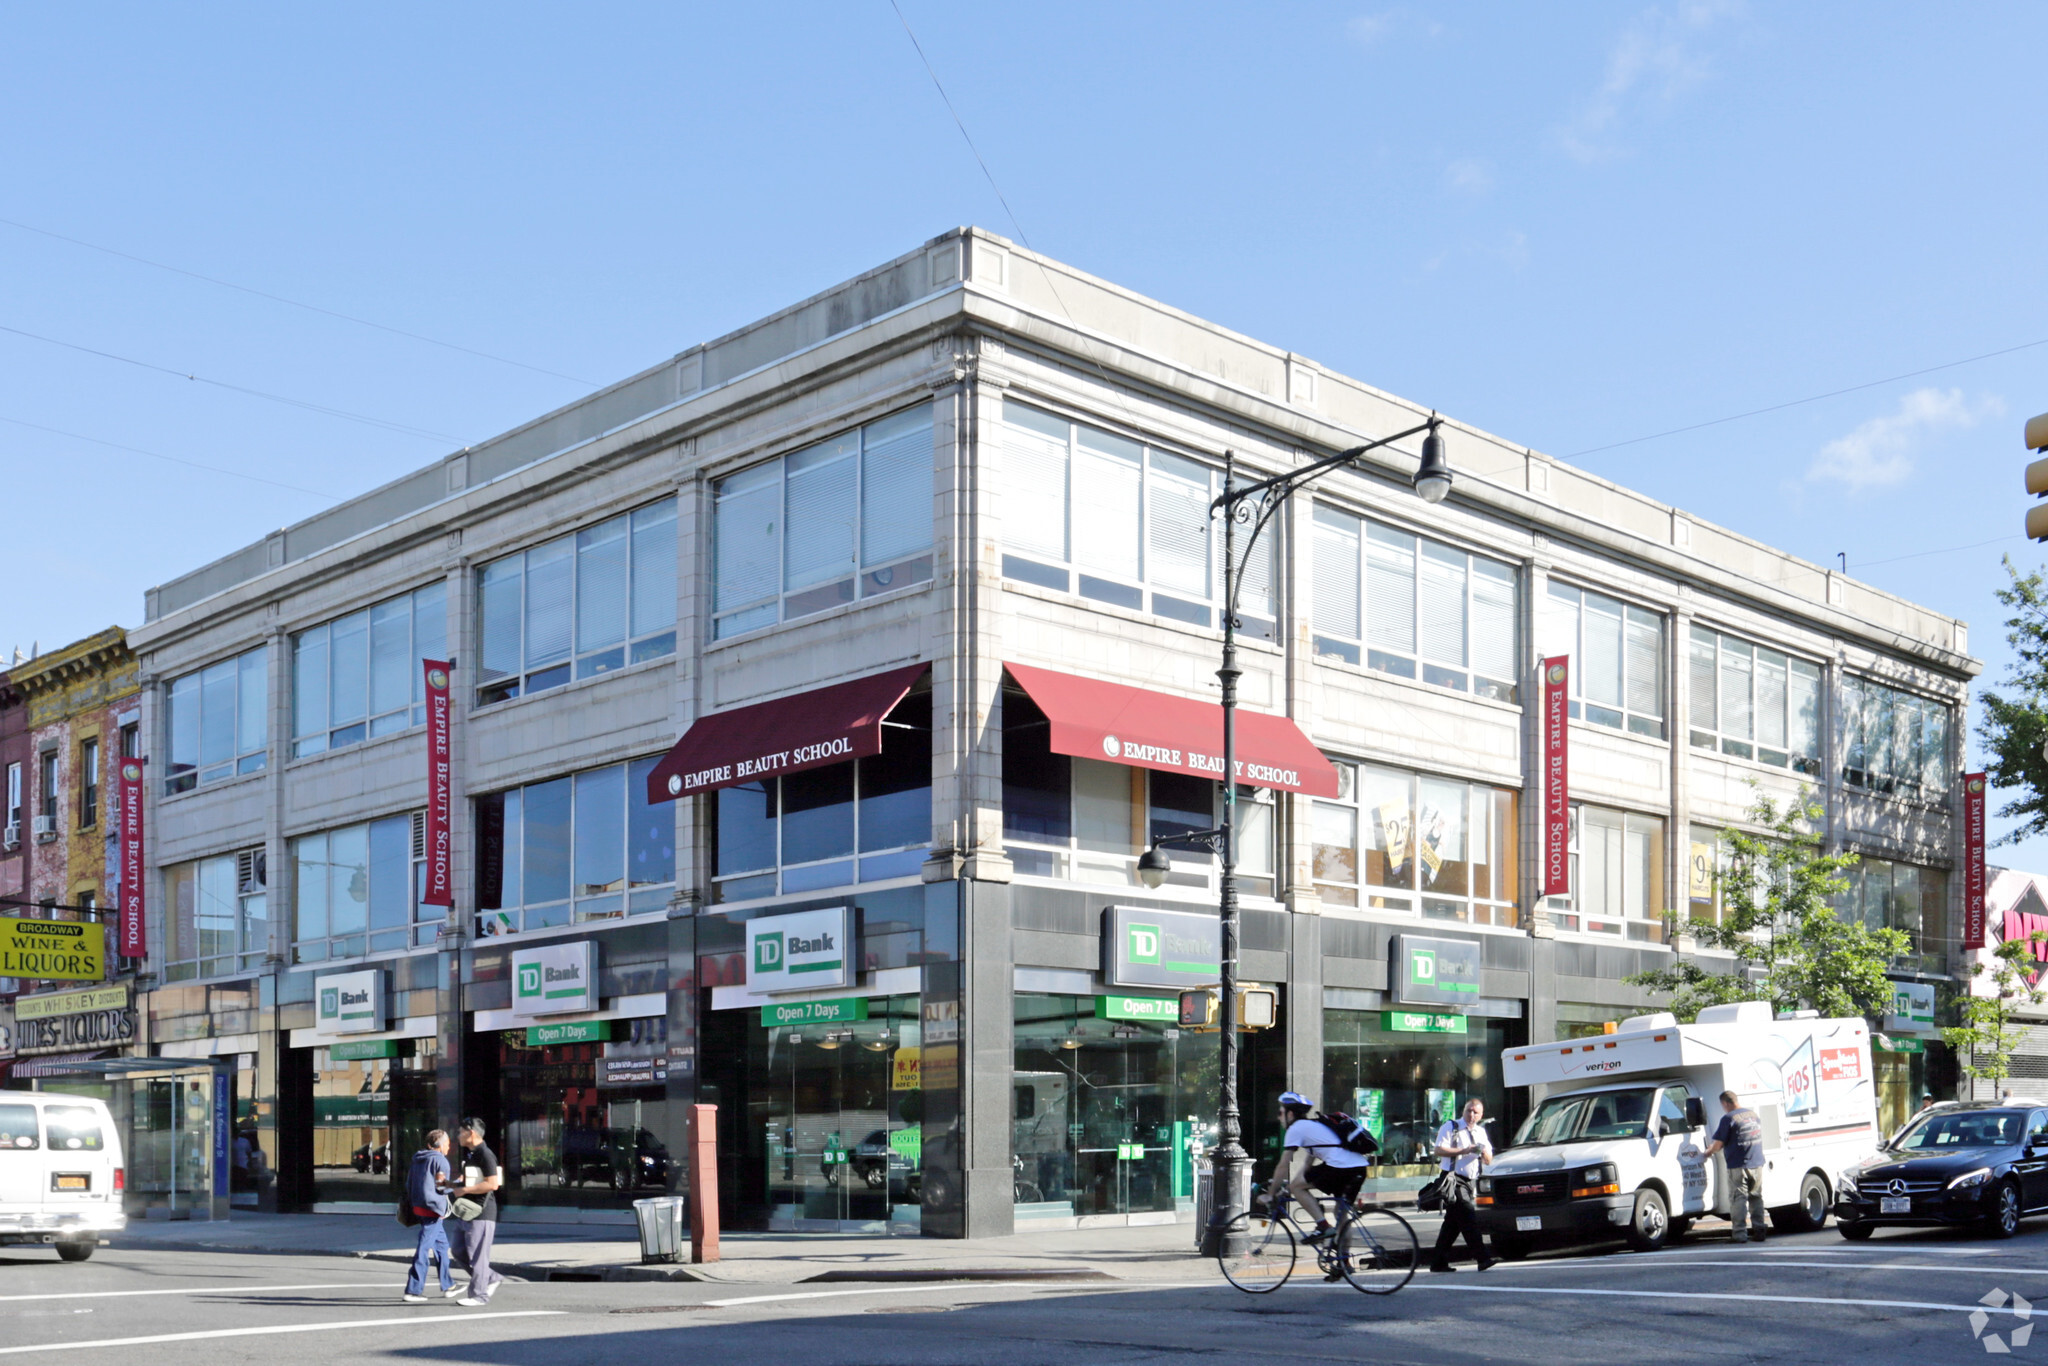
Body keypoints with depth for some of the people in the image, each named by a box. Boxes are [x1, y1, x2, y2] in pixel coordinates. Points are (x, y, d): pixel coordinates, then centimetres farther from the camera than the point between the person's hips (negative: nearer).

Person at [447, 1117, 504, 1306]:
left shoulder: (485, 1155, -15)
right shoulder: (468, 1154, 17)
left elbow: (492, 1184, -22)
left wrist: (464, 1190, -18)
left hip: (481, 1214, -10)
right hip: (466, 1213, 10)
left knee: (477, 1255, -5)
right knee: (460, 1253, 12)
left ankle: (478, 1295, 1)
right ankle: (492, 1278, 22)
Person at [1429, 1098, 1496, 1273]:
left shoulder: (1481, 1132, 19)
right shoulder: (1450, 1127, 0)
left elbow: (1489, 1160, 16)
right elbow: (1439, 1150, -12)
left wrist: (1484, 1152, -8)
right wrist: (1464, 1151, -18)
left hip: (1471, 1182, 7)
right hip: (1455, 1181, -7)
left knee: (1453, 1223, 8)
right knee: (1468, 1219, -16)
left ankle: (1439, 1262, 12)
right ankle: (1482, 1258, -21)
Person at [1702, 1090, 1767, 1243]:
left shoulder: (1728, 1118, -12)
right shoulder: (1753, 1114, 11)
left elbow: (1719, 1144, -12)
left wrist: (1709, 1151, 10)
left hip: (1738, 1165, -7)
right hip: (1757, 1164, 7)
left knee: (1738, 1199, -2)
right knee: (1756, 1197, 15)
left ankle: (1740, 1234, -6)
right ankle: (1759, 1231, 15)